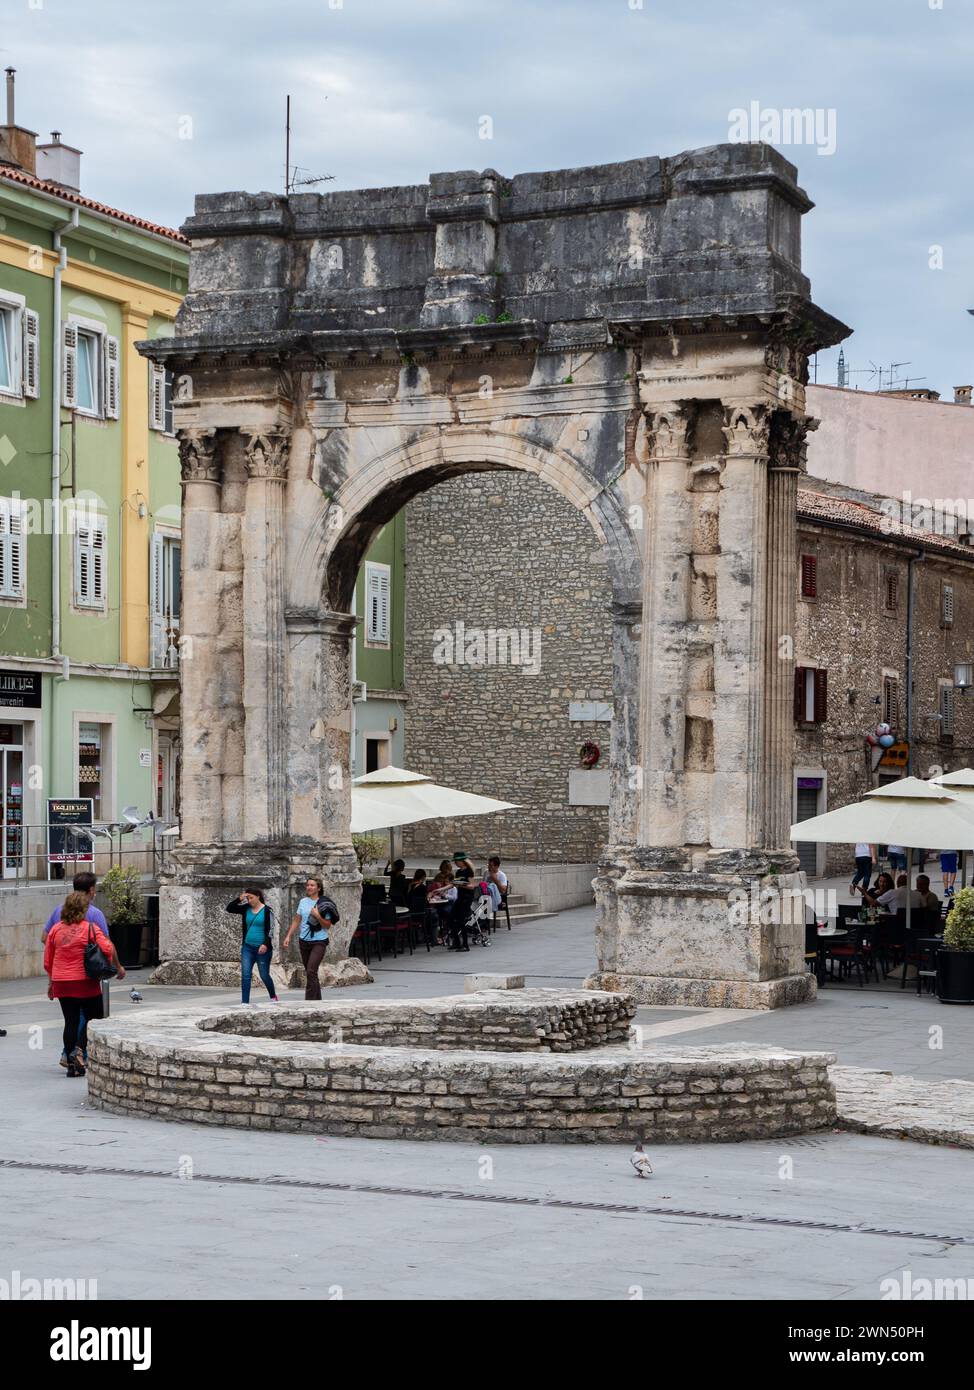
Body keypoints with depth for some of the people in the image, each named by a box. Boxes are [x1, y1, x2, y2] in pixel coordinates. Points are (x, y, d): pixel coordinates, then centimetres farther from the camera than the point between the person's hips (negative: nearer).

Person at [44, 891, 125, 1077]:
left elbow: (47, 960, 8)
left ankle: (71, 1064, 8)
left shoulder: (56, 929, 3)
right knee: (93, 1018, 10)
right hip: (85, 982, -4)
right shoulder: (90, 928, -8)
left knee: (71, 1021, 8)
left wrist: (51, 983, 19)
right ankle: (79, 1050, -9)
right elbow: (108, 949, -16)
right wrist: (118, 968, 0)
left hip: (61, 983, 4)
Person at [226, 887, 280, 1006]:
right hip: (247, 947, 4)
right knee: (245, 975, -6)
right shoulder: (246, 908, 5)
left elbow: (270, 930, -10)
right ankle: (245, 1002, -6)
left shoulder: (267, 911, -7)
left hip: (262, 948, -4)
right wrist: (239, 899, -10)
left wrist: (266, 944, -22)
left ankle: (274, 997, 31)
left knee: (264, 975, 7)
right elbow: (229, 908, 3)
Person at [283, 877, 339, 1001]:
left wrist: (318, 916, -22)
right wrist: (288, 936, 10)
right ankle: (317, 1000, 25)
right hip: (304, 941, 6)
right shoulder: (303, 902, 7)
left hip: (319, 941, -6)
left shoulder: (324, 904, -7)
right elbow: (296, 920, 15)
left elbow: (327, 925, -7)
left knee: (311, 971, -17)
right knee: (309, 973, 13)